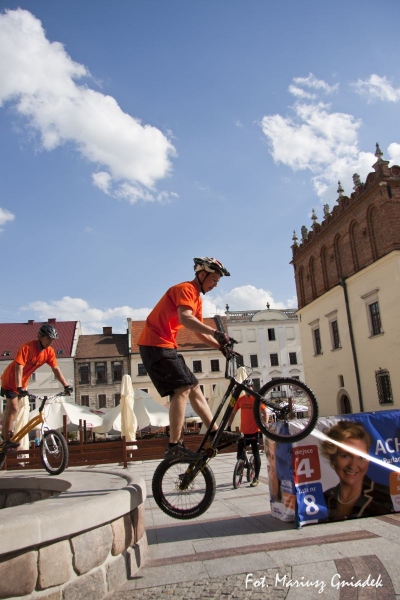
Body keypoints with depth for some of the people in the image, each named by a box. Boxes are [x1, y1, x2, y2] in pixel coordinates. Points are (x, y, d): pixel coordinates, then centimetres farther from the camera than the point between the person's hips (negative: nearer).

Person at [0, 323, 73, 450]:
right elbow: (19, 367, -34)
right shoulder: (27, 348, -30)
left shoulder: (49, 352, -12)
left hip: (23, 382, 6)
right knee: (13, 409, -12)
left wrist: (66, 385, -19)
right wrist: (19, 387, -43)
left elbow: (56, 369, -12)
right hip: (11, 380, -6)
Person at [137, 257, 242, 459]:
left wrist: (222, 347, 7)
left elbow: (200, 333, 19)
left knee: (194, 388, 9)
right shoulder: (185, 289, -11)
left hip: (166, 346, 10)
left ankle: (215, 433, 13)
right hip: (155, 345, -10)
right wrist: (216, 333, -37)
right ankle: (174, 446, -20)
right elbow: (185, 318, -31)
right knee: (183, 389, -19)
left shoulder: (197, 299, 19)